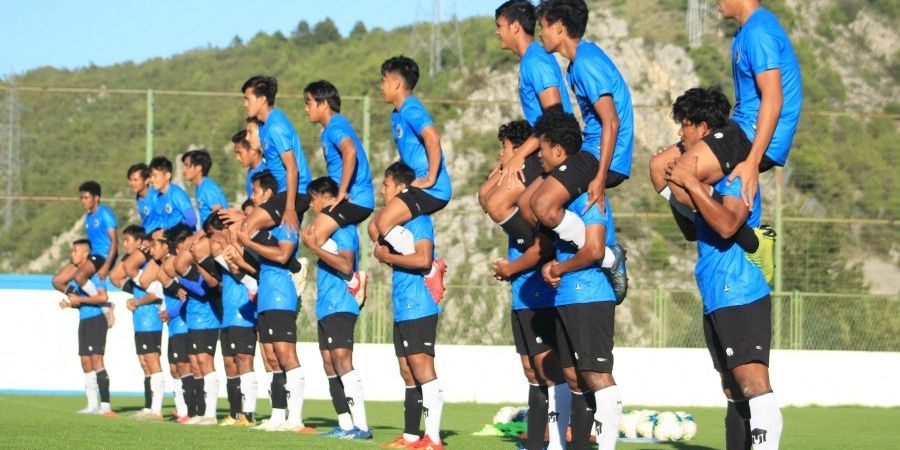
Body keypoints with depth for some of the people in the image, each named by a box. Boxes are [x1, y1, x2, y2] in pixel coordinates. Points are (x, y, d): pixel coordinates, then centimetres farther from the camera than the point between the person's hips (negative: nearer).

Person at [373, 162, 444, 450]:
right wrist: (387, 256, 8)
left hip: (419, 309, -10)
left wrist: (388, 257, -11)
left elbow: (423, 259, -21)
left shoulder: (418, 219, -10)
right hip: (403, 309, 10)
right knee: (408, 373, 11)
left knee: (422, 370, -12)